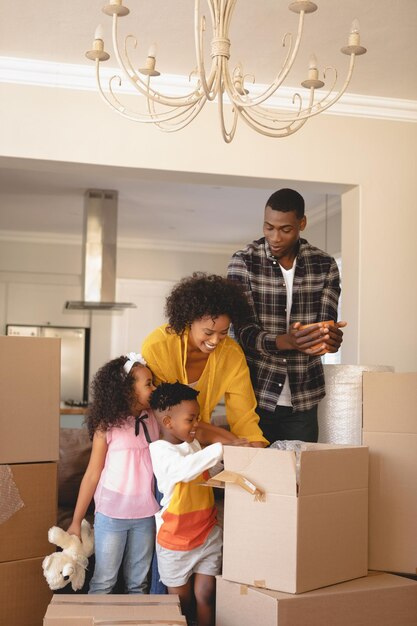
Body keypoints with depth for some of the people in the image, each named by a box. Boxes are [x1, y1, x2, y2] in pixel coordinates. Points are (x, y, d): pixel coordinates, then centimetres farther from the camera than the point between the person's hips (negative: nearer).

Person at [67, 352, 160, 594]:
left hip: (146, 515, 4)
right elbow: (92, 474, -5)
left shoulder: (155, 421, 1)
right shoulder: (107, 426, -11)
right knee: (103, 582, 7)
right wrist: (76, 521, -4)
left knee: (138, 583, 14)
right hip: (111, 515, -3)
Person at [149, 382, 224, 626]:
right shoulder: (159, 450, -17)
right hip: (176, 541, -5)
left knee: (206, 595, 3)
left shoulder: (194, 444, 5)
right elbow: (185, 469, -37)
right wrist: (221, 449, -39)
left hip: (208, 535, 5)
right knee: (181, 601, 9)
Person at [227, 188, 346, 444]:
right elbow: (244, 331, -13)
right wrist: (286, 341, -32)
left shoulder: (325, 265, 1)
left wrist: (331, 337, -28)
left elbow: (327, 324, -3)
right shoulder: (243, 262, -6)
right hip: (255, 395, -2)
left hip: (303, 399, 2)